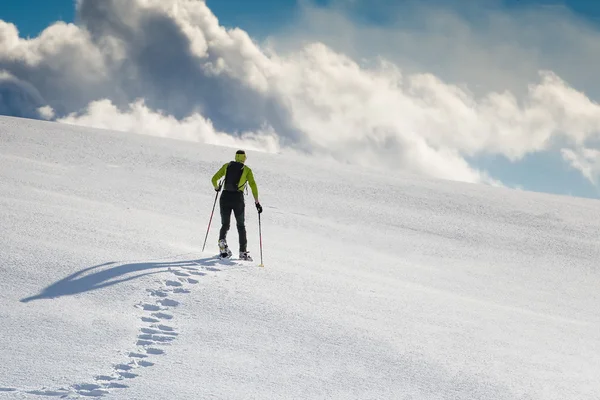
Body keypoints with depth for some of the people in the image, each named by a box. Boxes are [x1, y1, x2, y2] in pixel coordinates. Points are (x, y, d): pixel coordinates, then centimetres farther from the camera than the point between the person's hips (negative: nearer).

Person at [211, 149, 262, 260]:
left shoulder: (227, 166, 11)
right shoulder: (247, 170, 7)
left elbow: (214, 179, 9)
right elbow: (253, 185, -2)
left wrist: (217, 188, 30)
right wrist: (257, 202, 0)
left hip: (225, 197, 1)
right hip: (238, 198, -1)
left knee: (225, 224, 15)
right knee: (241, 226, 13)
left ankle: (222, 240, -15)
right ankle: (243, 252, 8)